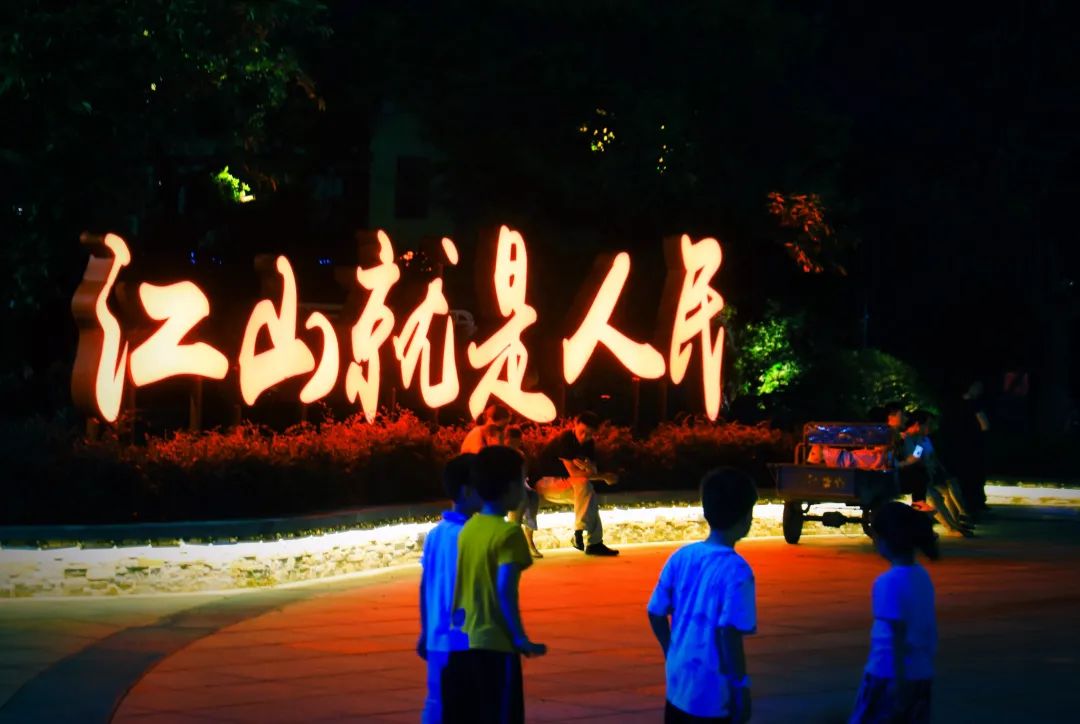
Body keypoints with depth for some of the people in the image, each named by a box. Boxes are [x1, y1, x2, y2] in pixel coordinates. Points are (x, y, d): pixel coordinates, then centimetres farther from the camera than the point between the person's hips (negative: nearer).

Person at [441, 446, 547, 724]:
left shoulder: (467, 529, 9)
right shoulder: (509, 532, -12)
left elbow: (456, 585, 13)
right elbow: (505, 591, -20)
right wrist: (520, 639, -14)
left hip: (461, 644, 7)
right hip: (495, 645, -7)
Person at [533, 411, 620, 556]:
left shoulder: (588, 443, 2)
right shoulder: (565, 439, -21)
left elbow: (592, 473, -4)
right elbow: (573, 472, -28)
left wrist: (588, 467, -29)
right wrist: (604, 476, -24)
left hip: (564, 486, 7)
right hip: (545, 483, -7)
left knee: (589, 495, -18)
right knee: (583, 484, -29)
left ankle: (595, 543, -18)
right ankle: (579, 533, -26)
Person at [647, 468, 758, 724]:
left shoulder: (681, 557, 1)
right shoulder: (735, 570, -18)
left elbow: (656, 615, 7)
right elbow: (728, 632, -23)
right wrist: (742, 685, -13)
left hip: (678, 683, 7)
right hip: (714, 694, -7)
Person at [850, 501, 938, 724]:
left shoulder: (889, 582, -17)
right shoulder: (922, 577, 6)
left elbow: (899, 639, -18)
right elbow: (930, 632, 12)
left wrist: (900, 689, -16)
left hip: (889, 676, -7)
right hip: (921, 676, 7)